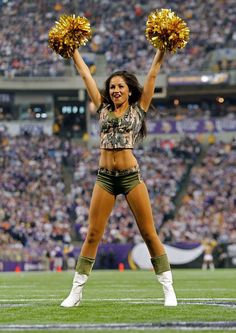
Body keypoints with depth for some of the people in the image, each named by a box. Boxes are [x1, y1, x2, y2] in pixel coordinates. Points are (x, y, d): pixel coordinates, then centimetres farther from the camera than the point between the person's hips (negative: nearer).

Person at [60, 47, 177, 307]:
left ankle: (168, 290, 4)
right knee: (92, 235, 1)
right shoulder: (104, 109, 13)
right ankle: (76, 291, 5)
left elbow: (152, 75, 2)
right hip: (105, 178, 3)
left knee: (149, 234, -1)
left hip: (131, 176, -2)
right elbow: (85, 75, 16)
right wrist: (73, 51, 18)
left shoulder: (138, 108, 6)